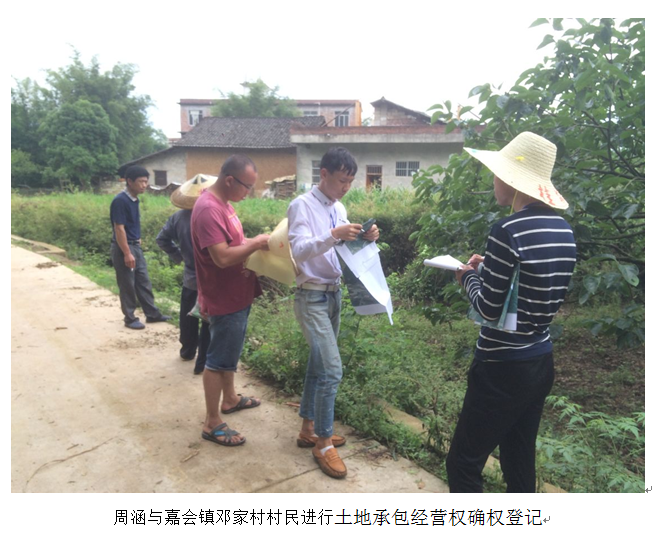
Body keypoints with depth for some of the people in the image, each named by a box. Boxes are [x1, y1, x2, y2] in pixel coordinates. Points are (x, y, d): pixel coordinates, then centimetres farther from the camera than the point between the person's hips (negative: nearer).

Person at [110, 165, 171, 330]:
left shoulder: (135, 200, 7)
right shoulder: (120, 201, -19)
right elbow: (119, 229, -21)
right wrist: (127, 254, -21)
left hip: (136, 246, 9)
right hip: (123, 248, -9)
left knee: (144, 282, 13)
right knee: (127, 285, 2)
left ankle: (152, 314, 22)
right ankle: (130, 318, 15)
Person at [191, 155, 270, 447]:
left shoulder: (223, 203, 8)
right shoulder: (208, 209, -24)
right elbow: (222, 257, -31)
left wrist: (254, 242, 2)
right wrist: (256, 243, -20)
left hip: (236, 295, 10)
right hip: (224, 300, -10)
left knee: (229, 353, 24)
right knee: (218, 360, 2)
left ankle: (230, 399, 43)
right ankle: (212, 423, 16)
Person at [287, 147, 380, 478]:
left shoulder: (339, 208, 10)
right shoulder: (302, 206, -12)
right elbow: (299, 251, -24)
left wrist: (366, 239, -10)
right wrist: (334, 235, -36)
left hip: (334, 294, 8)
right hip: (312, 297, -8)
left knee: (318, 365, 16)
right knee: (332, 369, -10)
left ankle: (309, 430, 31)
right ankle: (323, 443, 8)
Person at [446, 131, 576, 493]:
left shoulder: (509, 230, -21)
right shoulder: (564, 230, 3)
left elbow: (489, 308, -17)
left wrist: (469, 277, 1)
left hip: (502, 368, -8)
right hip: (541, 362, 8)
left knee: (463, 463, 7)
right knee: (520, 462, 22)